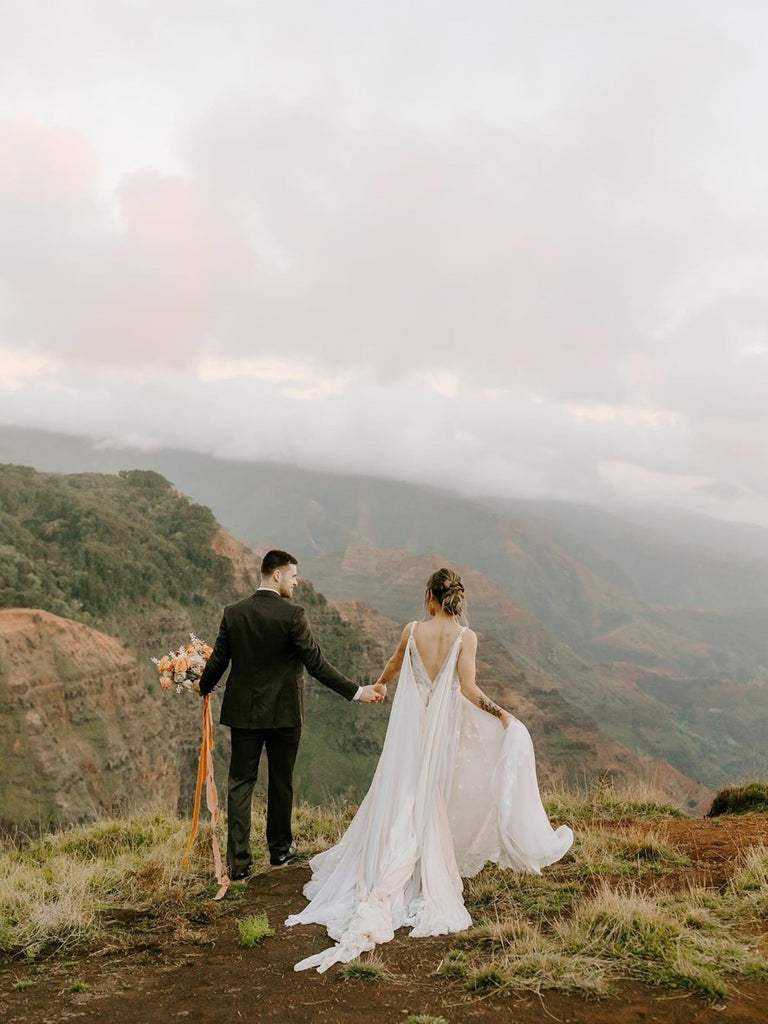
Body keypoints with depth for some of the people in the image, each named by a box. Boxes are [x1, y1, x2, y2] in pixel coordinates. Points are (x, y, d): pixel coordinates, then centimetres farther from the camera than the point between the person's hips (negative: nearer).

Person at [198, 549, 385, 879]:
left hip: (243, 711, 3)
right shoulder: (292, 614, -14)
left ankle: (238, 861, 4)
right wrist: (357, 691, -11)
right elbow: (316, 663, -16)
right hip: (283, 712, -2)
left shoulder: (233, 612, -2)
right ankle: (280, 849, 29)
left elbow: (218, 660, 3)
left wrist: (202, 689, 23)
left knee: (240, 783, 7)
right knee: (281, 783, 14)